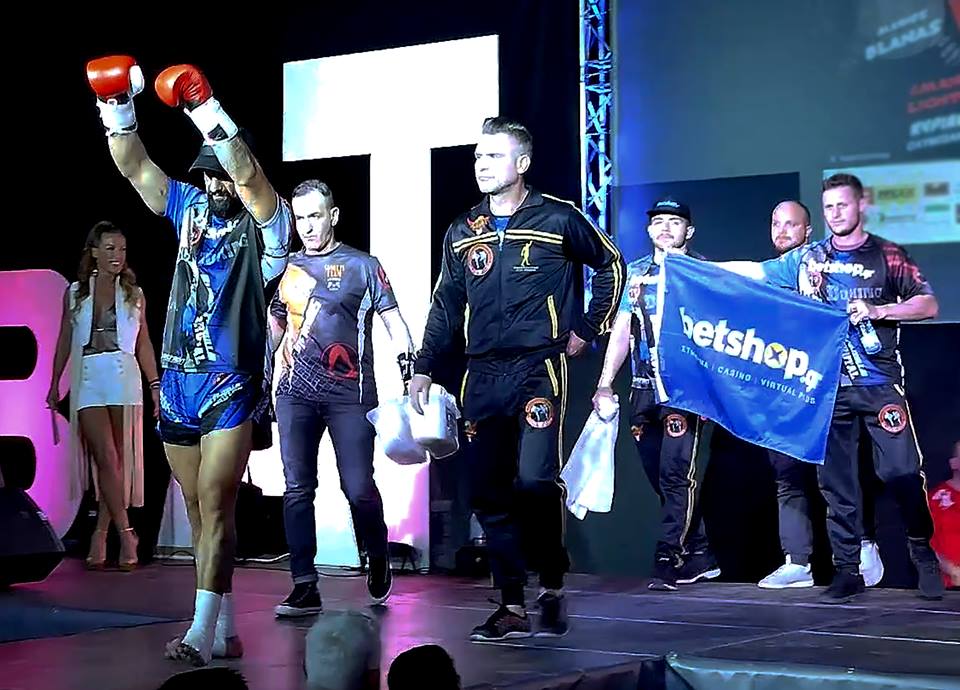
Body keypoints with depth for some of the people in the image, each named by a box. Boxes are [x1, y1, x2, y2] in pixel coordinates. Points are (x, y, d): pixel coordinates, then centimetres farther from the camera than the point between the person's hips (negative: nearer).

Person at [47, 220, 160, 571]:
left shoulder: (134, 294, 9)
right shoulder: (75, 292, 9)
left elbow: (144, 344, 10)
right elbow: (64, 341, 13)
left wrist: (155, 385, 4)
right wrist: (55, 384, 11)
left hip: (124, 382, 1)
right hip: (88, 381, 0)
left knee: (118, 461, 0)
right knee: (106, 458, -10)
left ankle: (100, 536, 10)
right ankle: (126, 534, -8)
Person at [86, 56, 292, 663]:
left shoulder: (264, 225, -4)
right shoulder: (190, 209, 12)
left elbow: (249, 175, -24)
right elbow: (135, 166, 5)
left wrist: (204, 108, -33)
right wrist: (118, 108, -11)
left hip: (230, 385, -6)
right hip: (177, 380, 6)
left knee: (215, 505, -12)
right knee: (200, 510, 9)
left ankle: (202, 633, -14)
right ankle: (225, 630, 16)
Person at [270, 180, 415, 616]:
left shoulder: (361, 266, 4)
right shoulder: (288, 267, 14)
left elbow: (393, 321, 2)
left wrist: (411, 372, -10)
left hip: (350, 394, -3)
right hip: (295, 393, 3)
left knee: (358, 487, -6)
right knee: (297, 489, -3)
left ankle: (378, 559, 23)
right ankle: (304, 587, 1)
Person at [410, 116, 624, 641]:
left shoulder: (558, 219, 1)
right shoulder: (463, 232, 14)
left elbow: (611, 266, 13)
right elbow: (446, 305, 19)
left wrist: (587, 330, 8)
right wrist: (423, 369, 12)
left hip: (538, 368, -5)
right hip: (482, 377, 5)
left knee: (534, 480, -19)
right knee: (487, 494, 1)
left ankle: (552, 587, 3)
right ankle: (512, 607, 9)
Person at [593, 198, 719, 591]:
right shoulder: (634, 274, 15)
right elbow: (621, 331, 15)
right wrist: (605, 384, 7)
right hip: (643, 388, 5)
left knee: (675, 473, -11)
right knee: (660, 477, 6)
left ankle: (668, 560, -9)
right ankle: (698, 557, 16)